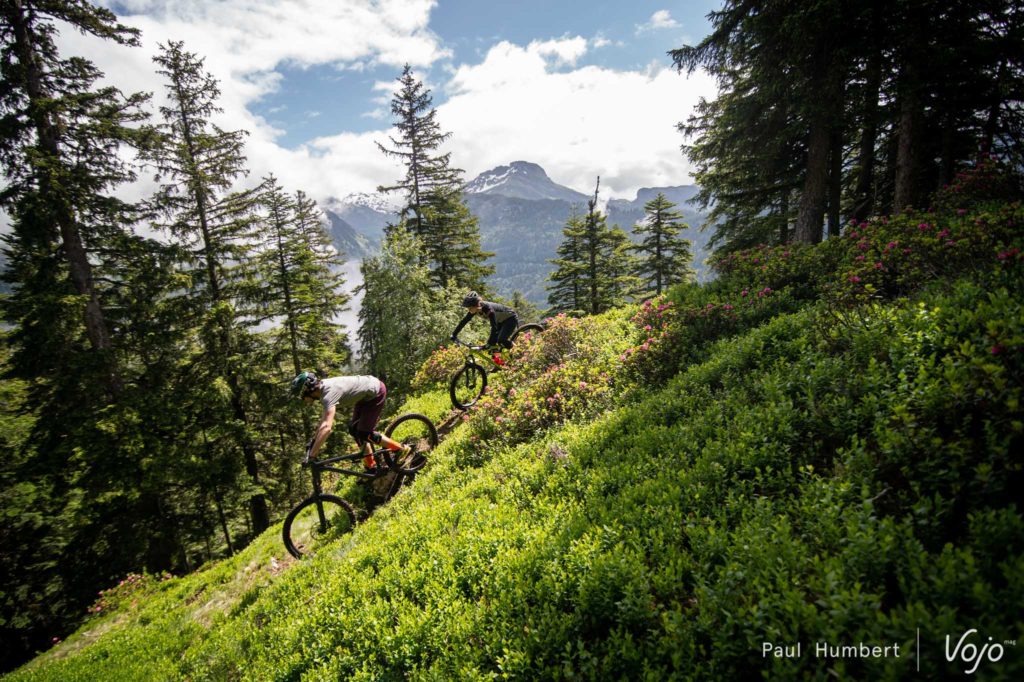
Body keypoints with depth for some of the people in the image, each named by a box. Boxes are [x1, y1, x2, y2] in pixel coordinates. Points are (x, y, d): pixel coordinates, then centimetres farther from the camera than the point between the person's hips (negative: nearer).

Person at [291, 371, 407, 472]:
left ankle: (401, 450, 5)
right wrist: (313, 440, 13)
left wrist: (311, 455, -37)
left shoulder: (329, 393, -30)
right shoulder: (323, 387, -1)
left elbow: (327, 427, -40)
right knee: (354, 429, 10)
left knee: (364, 433, -8)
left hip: (376, 392, -10)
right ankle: (371, 467, 21)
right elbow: (325, 419, 13)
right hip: (366, 394, 10)